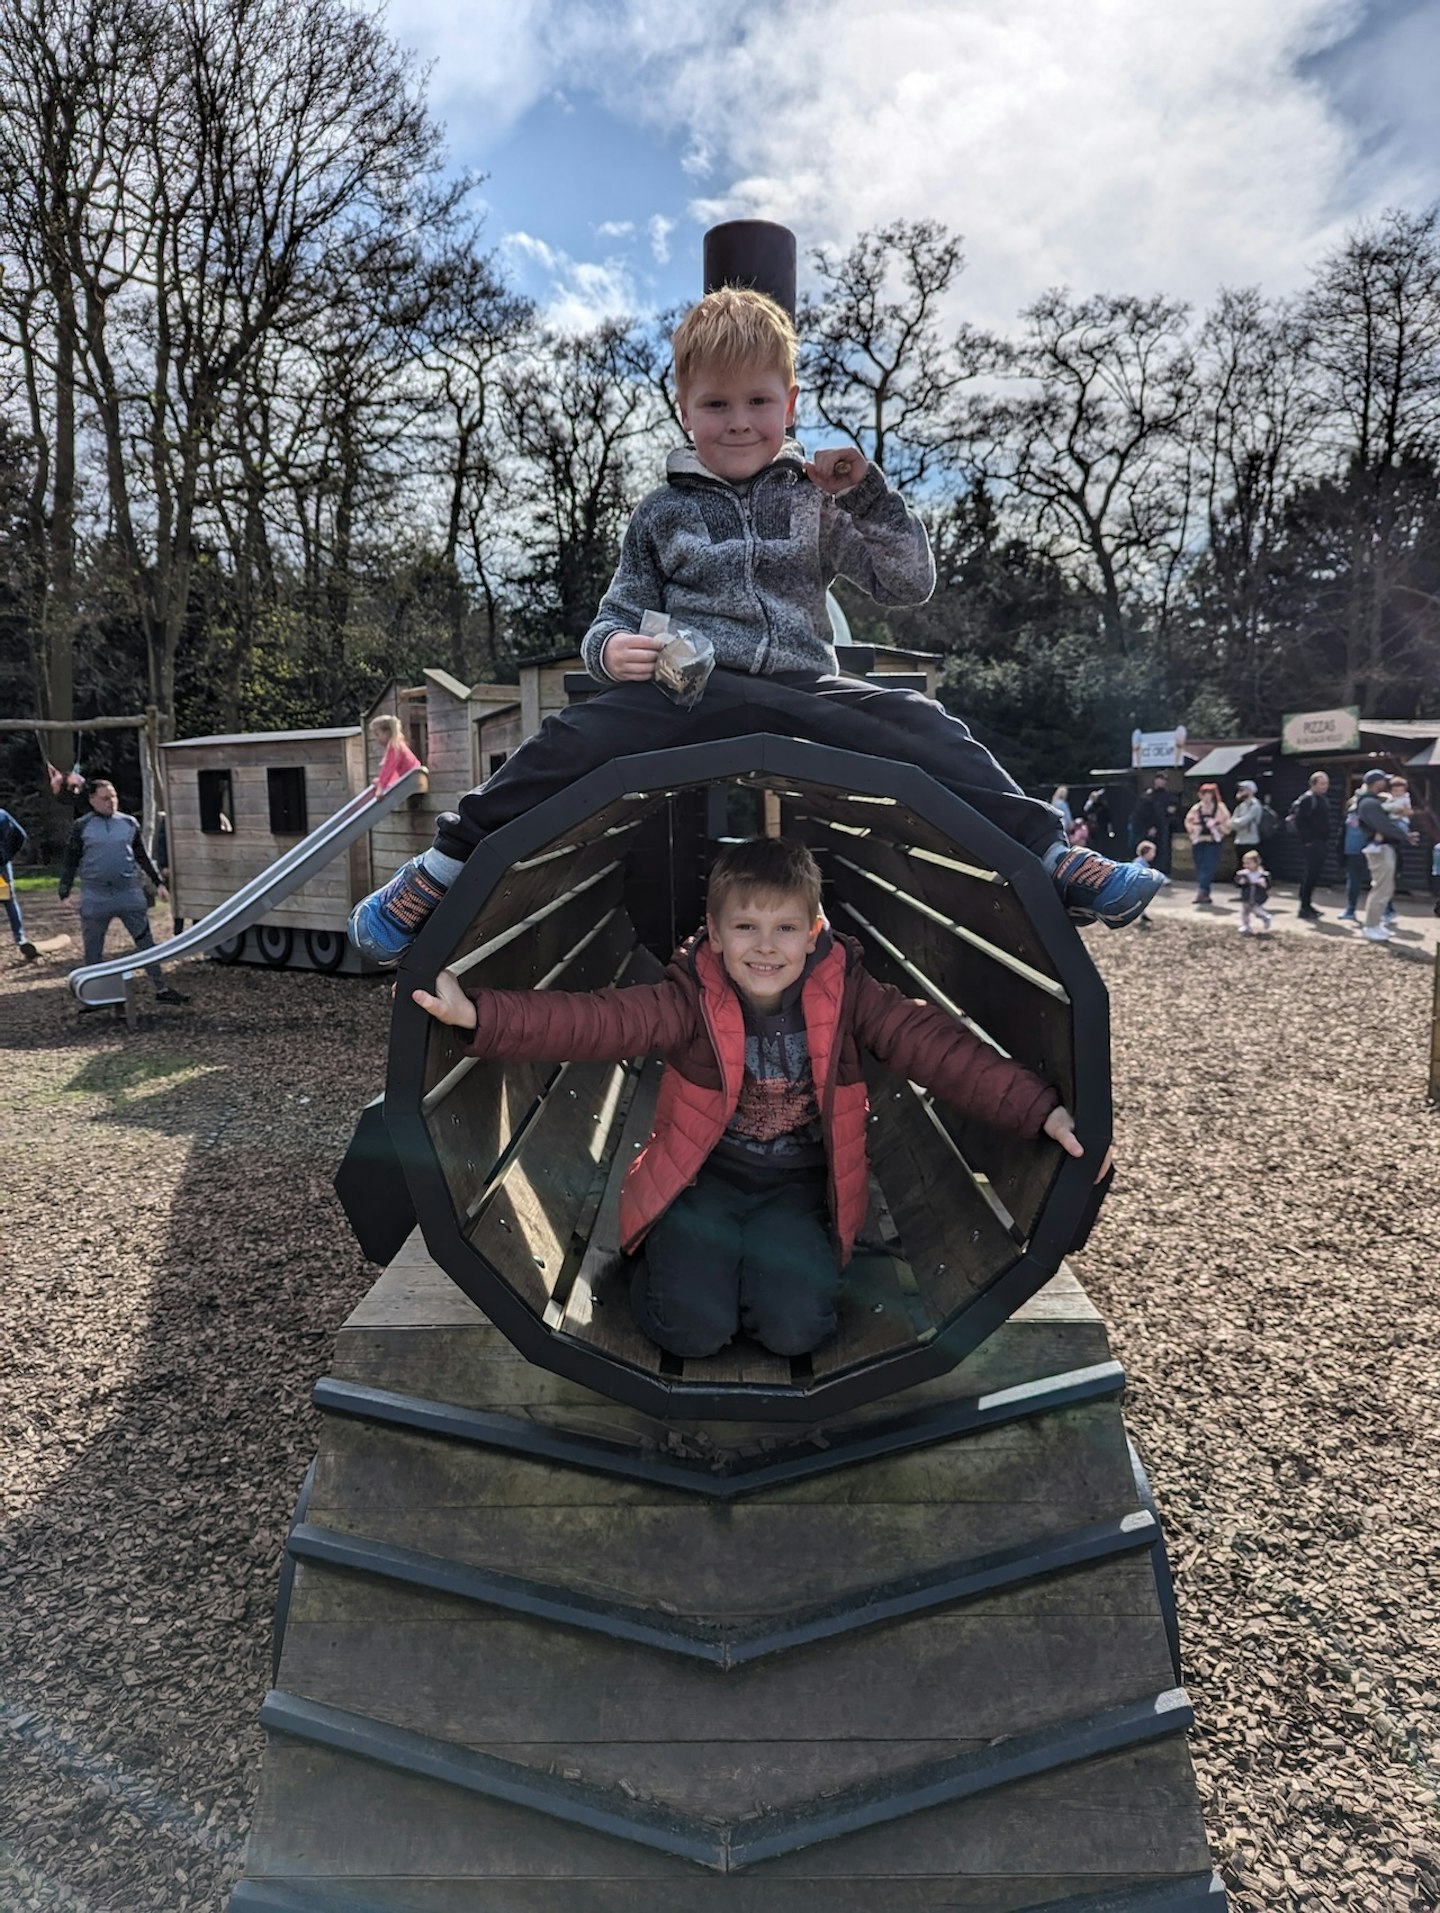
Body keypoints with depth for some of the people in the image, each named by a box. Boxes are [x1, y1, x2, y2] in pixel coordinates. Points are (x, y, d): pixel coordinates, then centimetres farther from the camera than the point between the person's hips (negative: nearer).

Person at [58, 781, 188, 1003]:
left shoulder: (129, 823, 8)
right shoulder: (82, 826, 2)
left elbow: (142, 856, 17)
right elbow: (70, 861, 5)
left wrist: (157, 882, 16)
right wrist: (64, 893, 0)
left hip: (129, 893, 1)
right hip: (95, 899, -1)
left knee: (146, 942, 1)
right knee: (93, 950, 7)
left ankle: (161, 989, 6)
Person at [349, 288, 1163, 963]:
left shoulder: (819, 500, 16)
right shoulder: (664, 515, 17)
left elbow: (911, 586, 11)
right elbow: (618, 613, 16)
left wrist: (869, 496, -3)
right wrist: (612, 648, -9)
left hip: (805, 689, 1)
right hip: (684, 690, -1)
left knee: (920, 727, -25)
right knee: (575, 738, -28)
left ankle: (1051, 854, -22)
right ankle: (443, 868, -21)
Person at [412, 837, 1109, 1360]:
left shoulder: (844, 993, -11)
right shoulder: (692, 999, -15)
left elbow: (936, 1047, -15)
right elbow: (598, 1020, -28)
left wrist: (1042, 1110, -26)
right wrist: (478, 1015, -44)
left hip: (796, 1186, 1)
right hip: (704, 1176, -1)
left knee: (795, 1325, -19)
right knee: (694, 1327, -18)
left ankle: (777, 1259, 13)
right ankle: (680, 1258, 15)